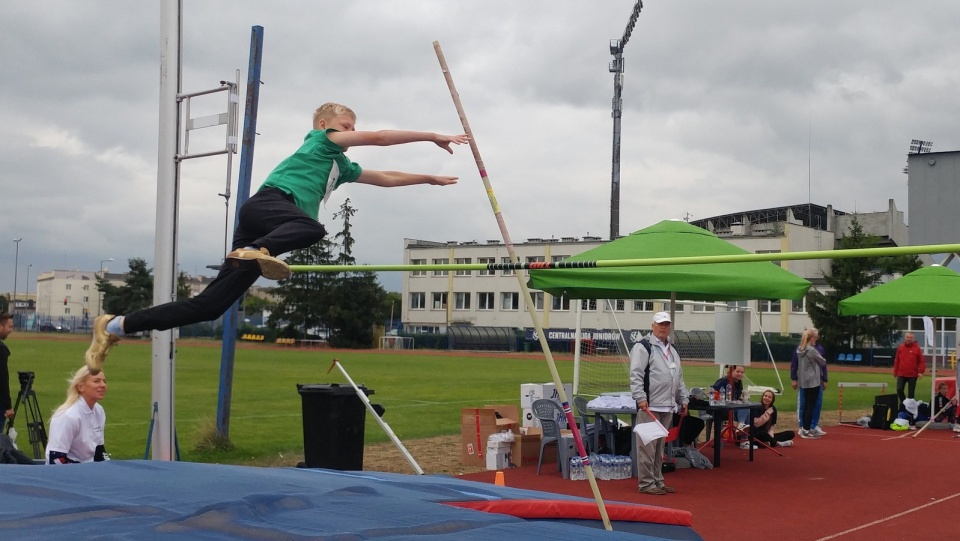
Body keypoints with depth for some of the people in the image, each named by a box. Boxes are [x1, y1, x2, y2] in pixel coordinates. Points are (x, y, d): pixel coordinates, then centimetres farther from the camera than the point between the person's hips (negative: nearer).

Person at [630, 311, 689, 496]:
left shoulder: (673, 350, 20)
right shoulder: (643, 347, -6)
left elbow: (679, 378, 27)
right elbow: (636, 375, -13)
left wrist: (683, 399, 22)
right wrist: (641, 398, -21)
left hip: (667, 406, 8)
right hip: (649, 406, -8)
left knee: (659, 446, 15)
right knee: (647, 446, -6)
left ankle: (657, 480, 22)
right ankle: (645, 483, -2)